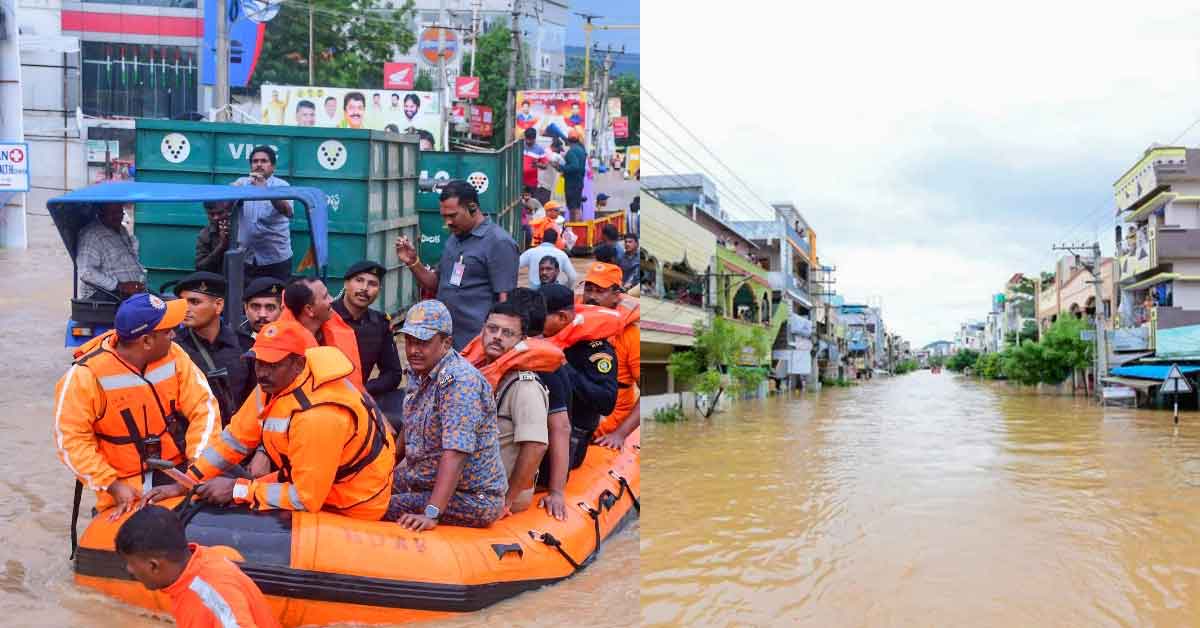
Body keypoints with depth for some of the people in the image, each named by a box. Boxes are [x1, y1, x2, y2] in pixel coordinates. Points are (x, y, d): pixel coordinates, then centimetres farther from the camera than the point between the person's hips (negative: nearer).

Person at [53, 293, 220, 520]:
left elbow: (203, 407, -4)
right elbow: (71, 440, -11)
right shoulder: (86, 375, -14)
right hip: (126, 488, -3)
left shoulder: (173, 355, -5)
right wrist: (112, 485, -17)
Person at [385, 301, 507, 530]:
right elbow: (409, 430, 22)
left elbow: (455, 453, -29)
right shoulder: (419, 373, 7)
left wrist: (431, 514, -33)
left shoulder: (459, 380, -22)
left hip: (472, 496, -9)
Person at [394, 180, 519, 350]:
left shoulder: (499, 242, -11)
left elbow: (505, 299, -15)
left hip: (476, 344, -7)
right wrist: (412, 262, 4)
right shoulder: (454, 239, 14)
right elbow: (435, 284, 21)